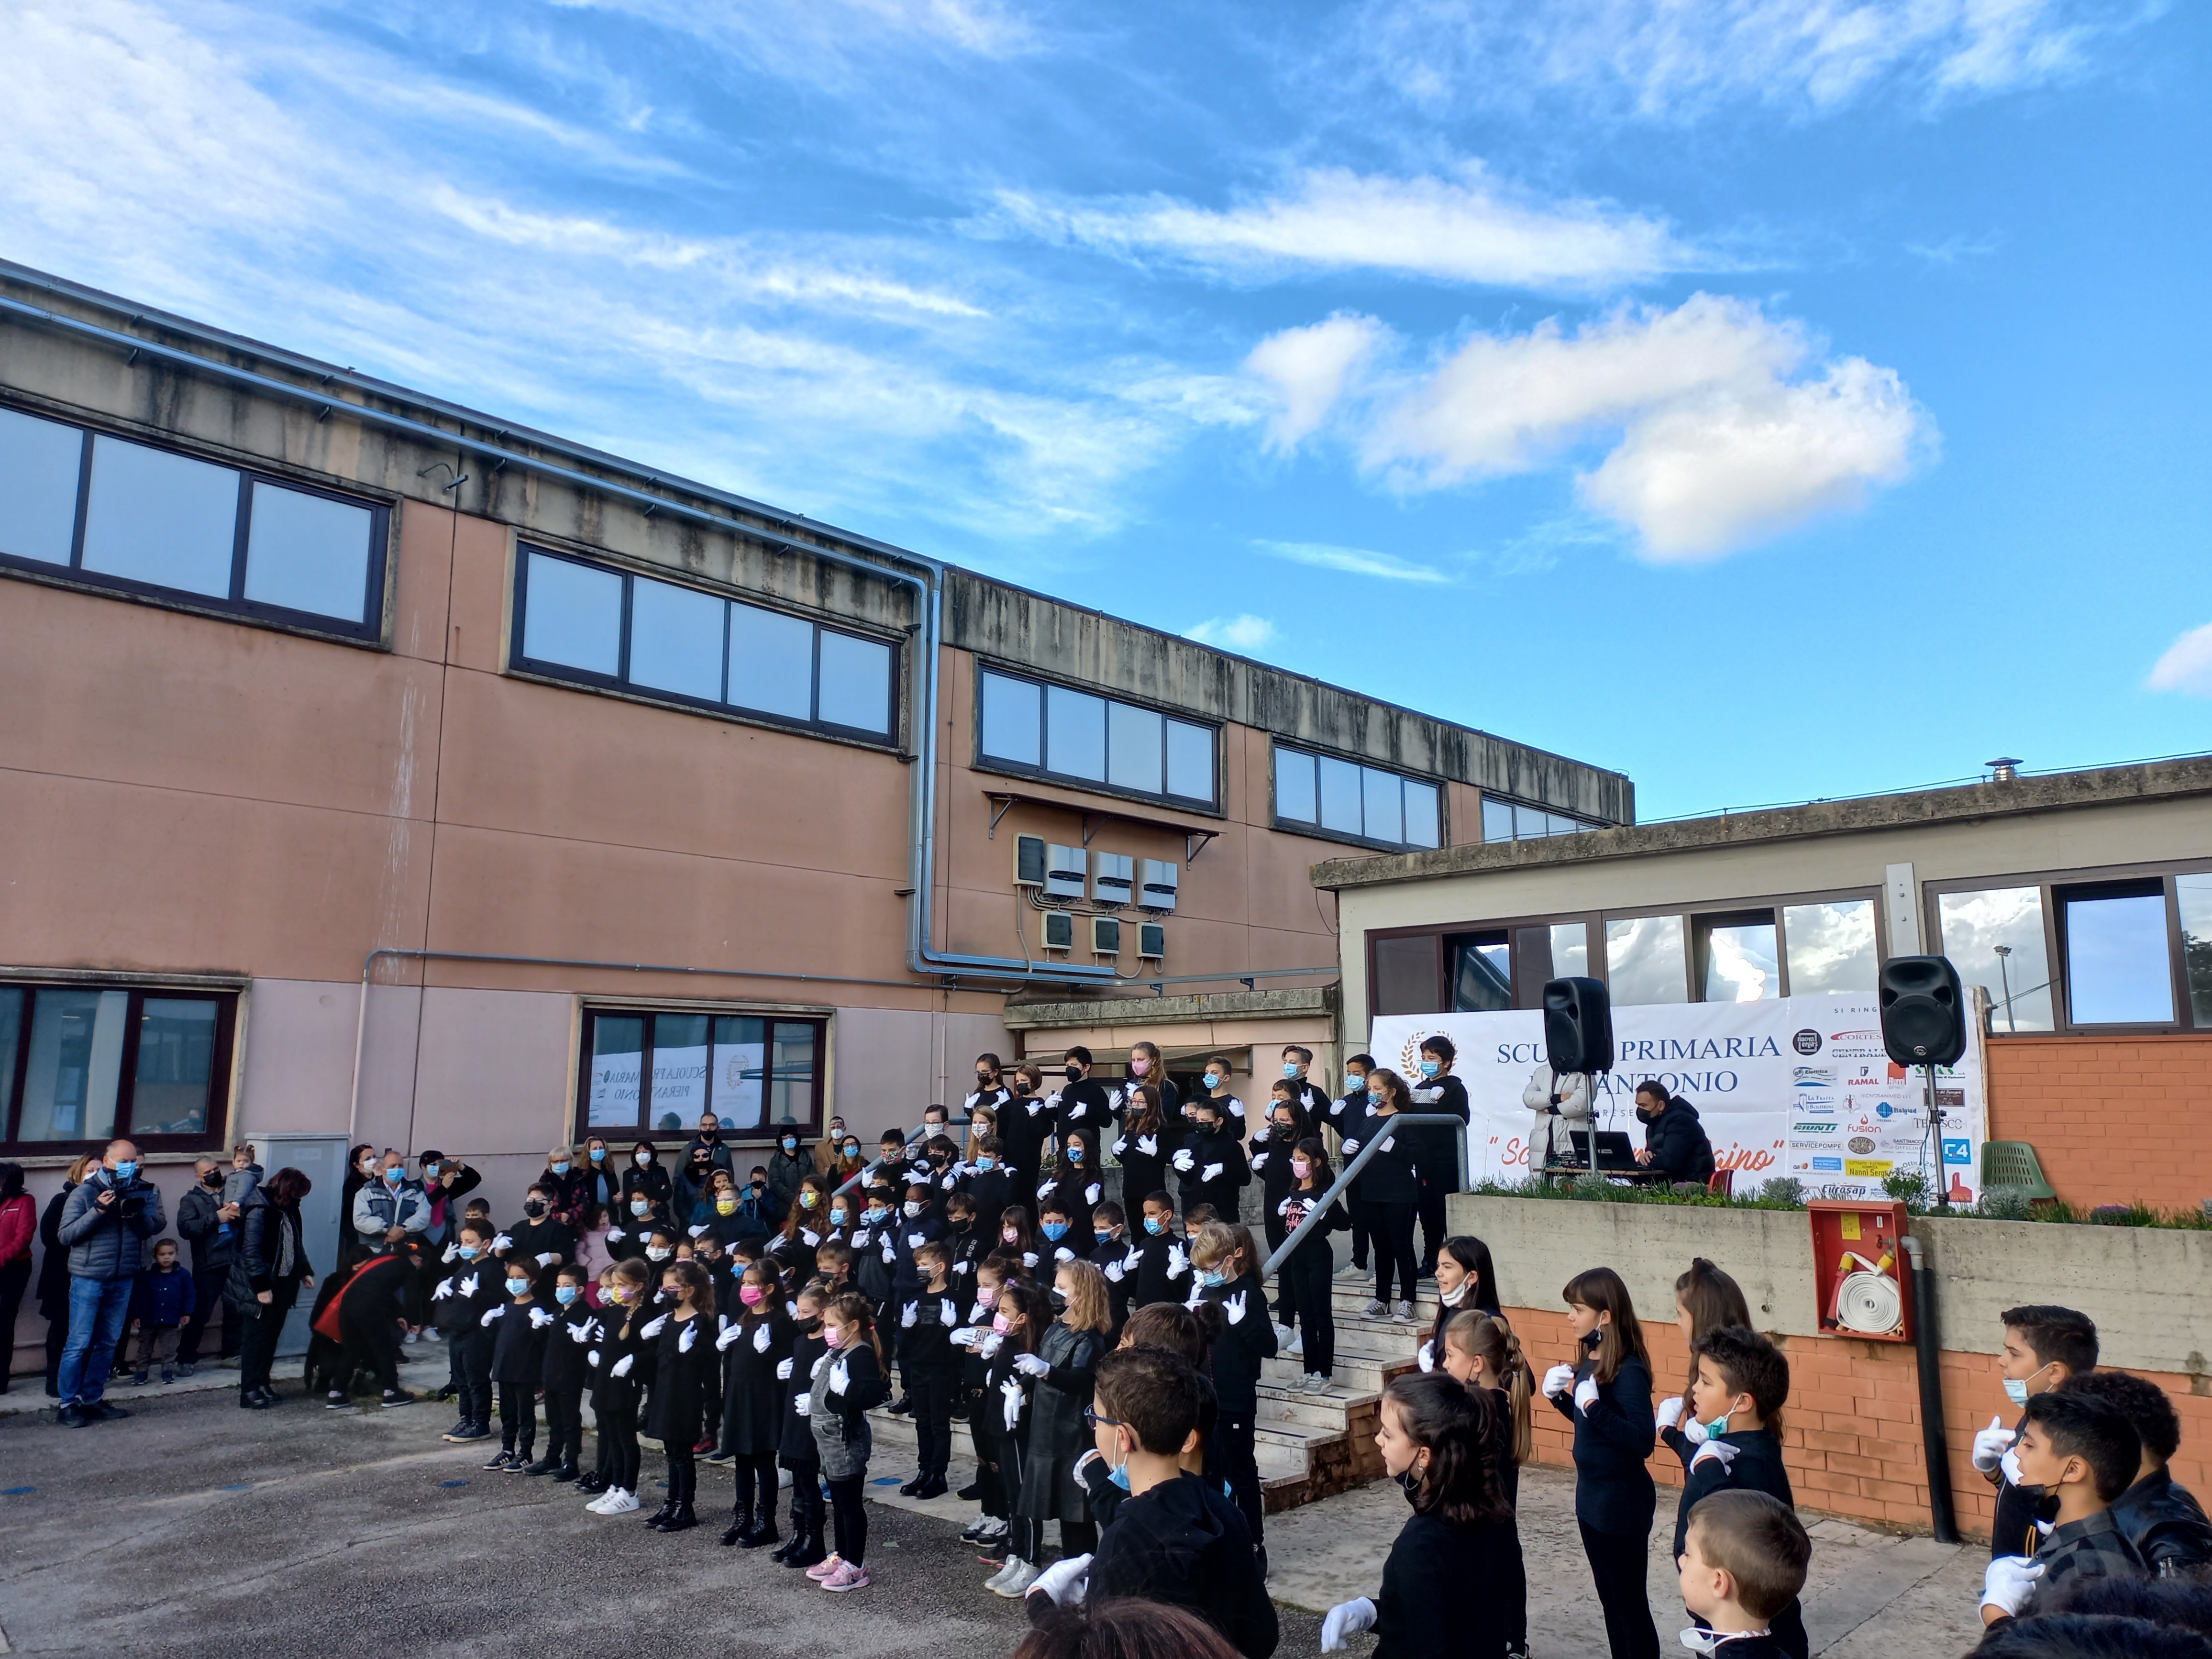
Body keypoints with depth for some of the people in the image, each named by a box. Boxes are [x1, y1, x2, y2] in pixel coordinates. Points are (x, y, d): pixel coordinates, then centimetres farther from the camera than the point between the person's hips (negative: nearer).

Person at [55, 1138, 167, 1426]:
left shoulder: (142, 1192, 4)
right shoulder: (85, 1193, -6)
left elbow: (154, 1228, -1)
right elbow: (65, 1234, -11)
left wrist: (137, 1213, -20)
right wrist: (98, 1211, -21)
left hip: (123, 1279, 4)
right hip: (89, 1278, -4)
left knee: (108, 1343, 11)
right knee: (79, 1344, -2)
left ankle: (92, 1399, 21)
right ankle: (68, 1404, 7)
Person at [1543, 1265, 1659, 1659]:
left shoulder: (1629, 1371, -22)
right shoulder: (1588, 1362, 2)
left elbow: (1642, 1440, -29)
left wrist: (1594, 1405, -35)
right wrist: (1560, 1396, -1)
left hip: (1622, 1502, -9)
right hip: (1591, 1495, 9)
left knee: (1629, 1602, 6)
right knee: (1609, 1598, 20)